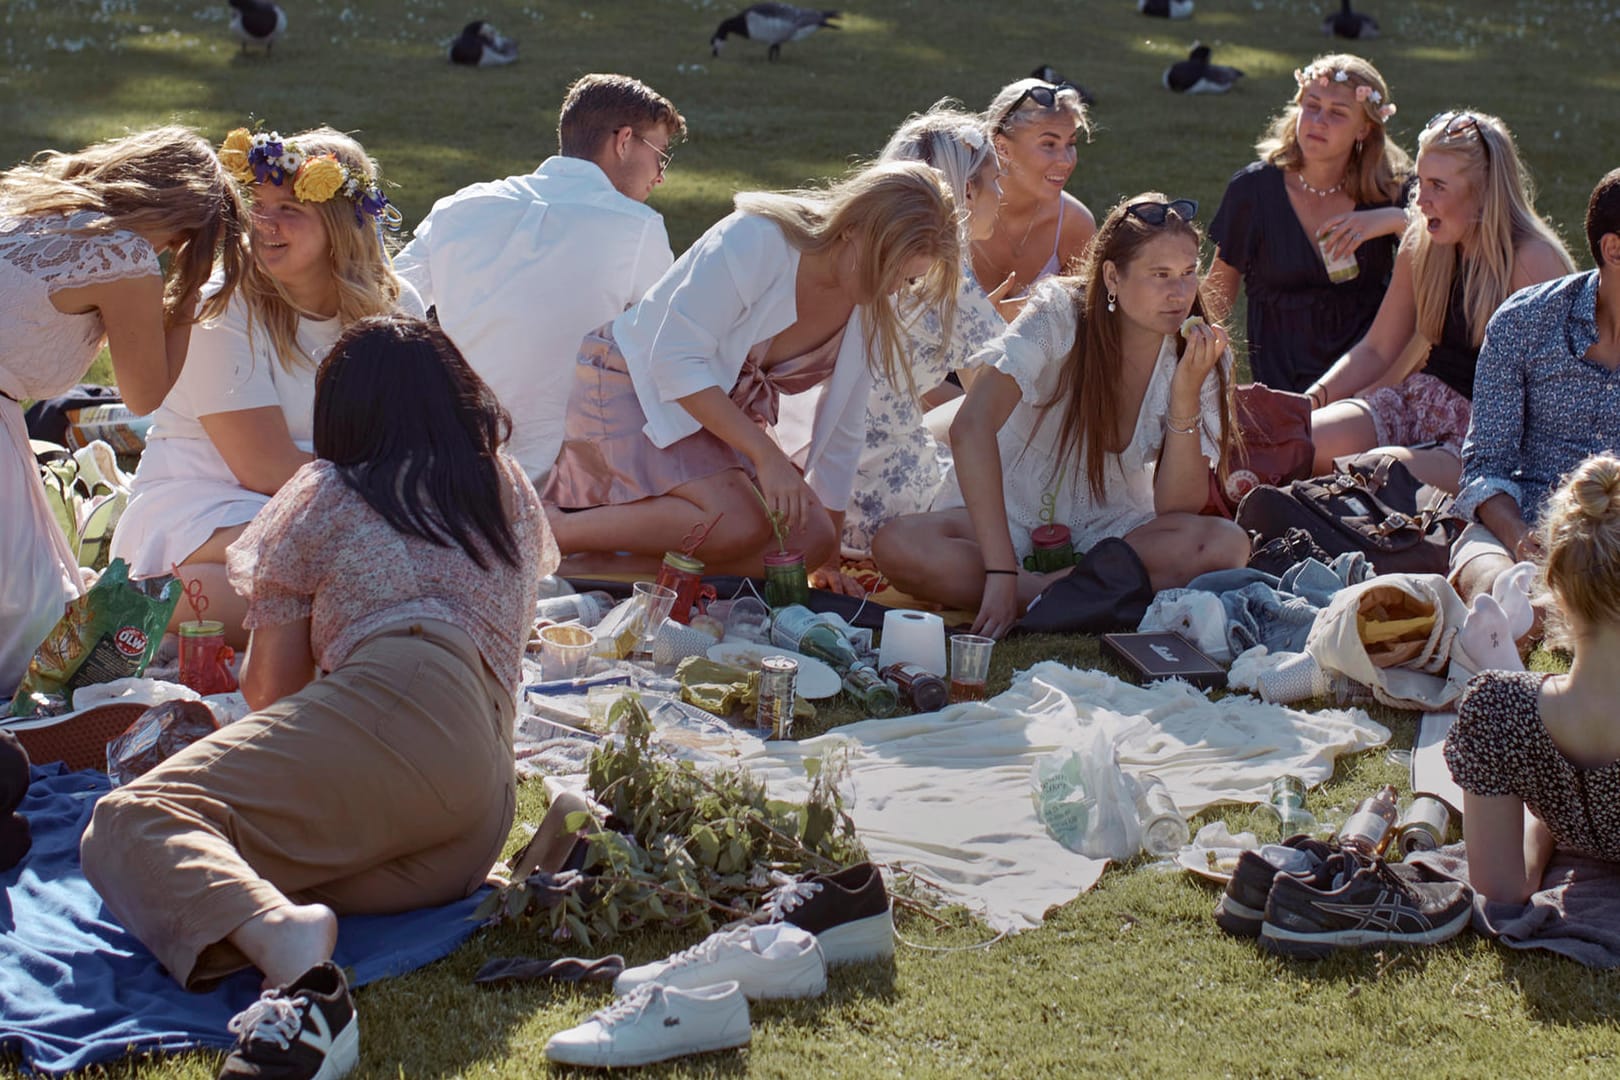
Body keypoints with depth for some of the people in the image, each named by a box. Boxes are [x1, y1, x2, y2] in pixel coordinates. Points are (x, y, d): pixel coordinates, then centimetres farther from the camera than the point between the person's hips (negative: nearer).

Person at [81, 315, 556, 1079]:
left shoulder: (322, 493, 18)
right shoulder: (510, 490, 31)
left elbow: (269, 689, 22)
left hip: (389, 715, -6)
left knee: (128, 824, -14)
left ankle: (283, 935, -46)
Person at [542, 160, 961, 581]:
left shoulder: (875, 310, -6)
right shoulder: (756, 240, -26)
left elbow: (842, 435, 3)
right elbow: (676, 361, -27)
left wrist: (829, 560, 6)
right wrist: (765, 454, -34)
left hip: (726, 412, 8)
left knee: (808, 544, -14)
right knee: (740, 523, -31)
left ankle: (593, 564, -12)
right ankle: (557, 531, -16)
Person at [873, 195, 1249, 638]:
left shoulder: (1203, 357, -7)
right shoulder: (1061, 314, -16)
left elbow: (1179, 509, -12)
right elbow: (971, 428, -29)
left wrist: (1187, 394, -26)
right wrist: (1002, 573, -36)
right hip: (1017, 520, -1)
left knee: (1228, 543, -30)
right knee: (897, 546, -31)